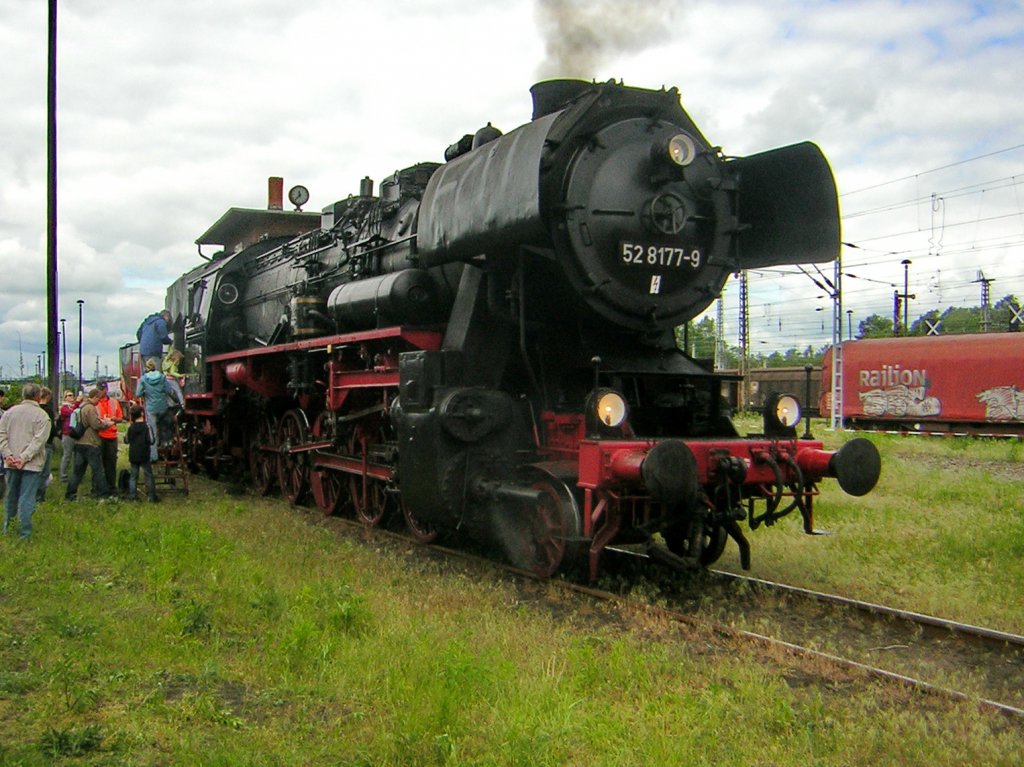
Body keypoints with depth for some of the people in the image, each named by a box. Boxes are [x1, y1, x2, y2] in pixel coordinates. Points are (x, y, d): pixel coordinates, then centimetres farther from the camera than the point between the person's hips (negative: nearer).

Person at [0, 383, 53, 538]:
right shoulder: (42, 416, -9)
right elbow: (38, 440, -17)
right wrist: (24, 458, -16)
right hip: (31, 464, -4)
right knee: (27, 497, -1)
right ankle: (25, 532, 0)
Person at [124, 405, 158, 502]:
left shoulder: (130, 428, 1)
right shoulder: (146, 427, -12)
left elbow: (126, 441, 9)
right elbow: (151, 441, -14)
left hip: (133, 456, 4)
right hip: (144, 456, -4)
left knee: (133, 475, 12)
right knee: (148, 475, 3)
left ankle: (132, 496, 11)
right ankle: (152, 497, 4)